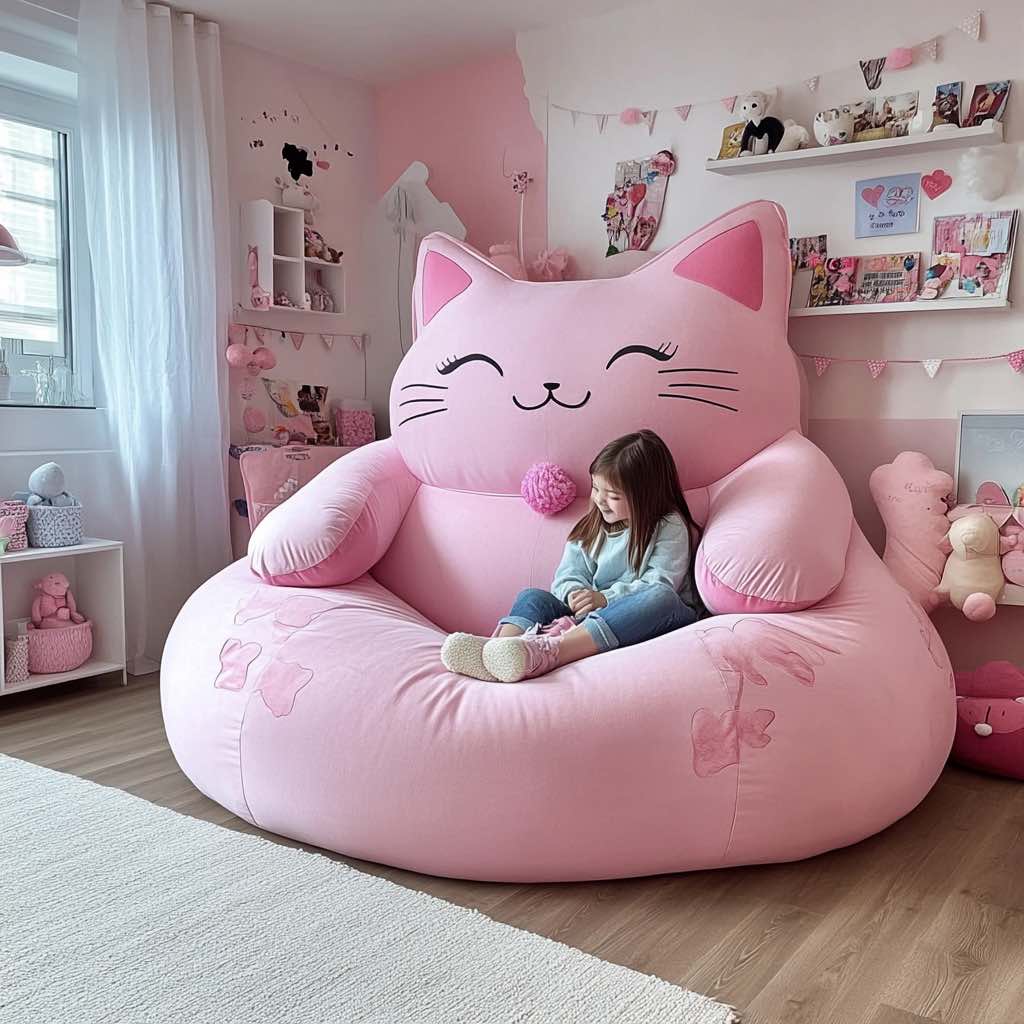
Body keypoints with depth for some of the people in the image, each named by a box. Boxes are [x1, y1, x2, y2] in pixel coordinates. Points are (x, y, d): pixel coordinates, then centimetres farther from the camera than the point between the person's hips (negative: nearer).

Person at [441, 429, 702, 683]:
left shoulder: (670, 528, 1)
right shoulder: (592, 527, 16)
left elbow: (661, 585, -11)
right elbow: (568, 575, 8)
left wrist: (605, 598, -21)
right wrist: (574, 594, -16)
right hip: (595, 616, 4)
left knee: (660, 599, -38)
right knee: (532, 596, -14)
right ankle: (496, 650, -51)